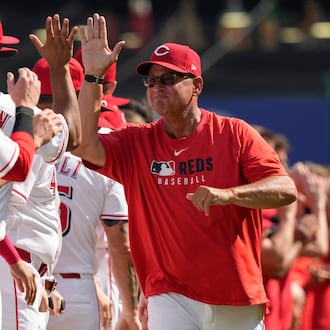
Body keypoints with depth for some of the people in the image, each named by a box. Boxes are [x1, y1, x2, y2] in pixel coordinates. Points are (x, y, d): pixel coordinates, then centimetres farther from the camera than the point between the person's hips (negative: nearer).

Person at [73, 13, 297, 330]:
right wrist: (92, 76, -12)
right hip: (171, 299, 0)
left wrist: (227, 194, -24)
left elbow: (286, 190, -7)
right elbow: (84, 145, -9)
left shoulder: (234, 134, 2)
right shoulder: (136, 143, 8)